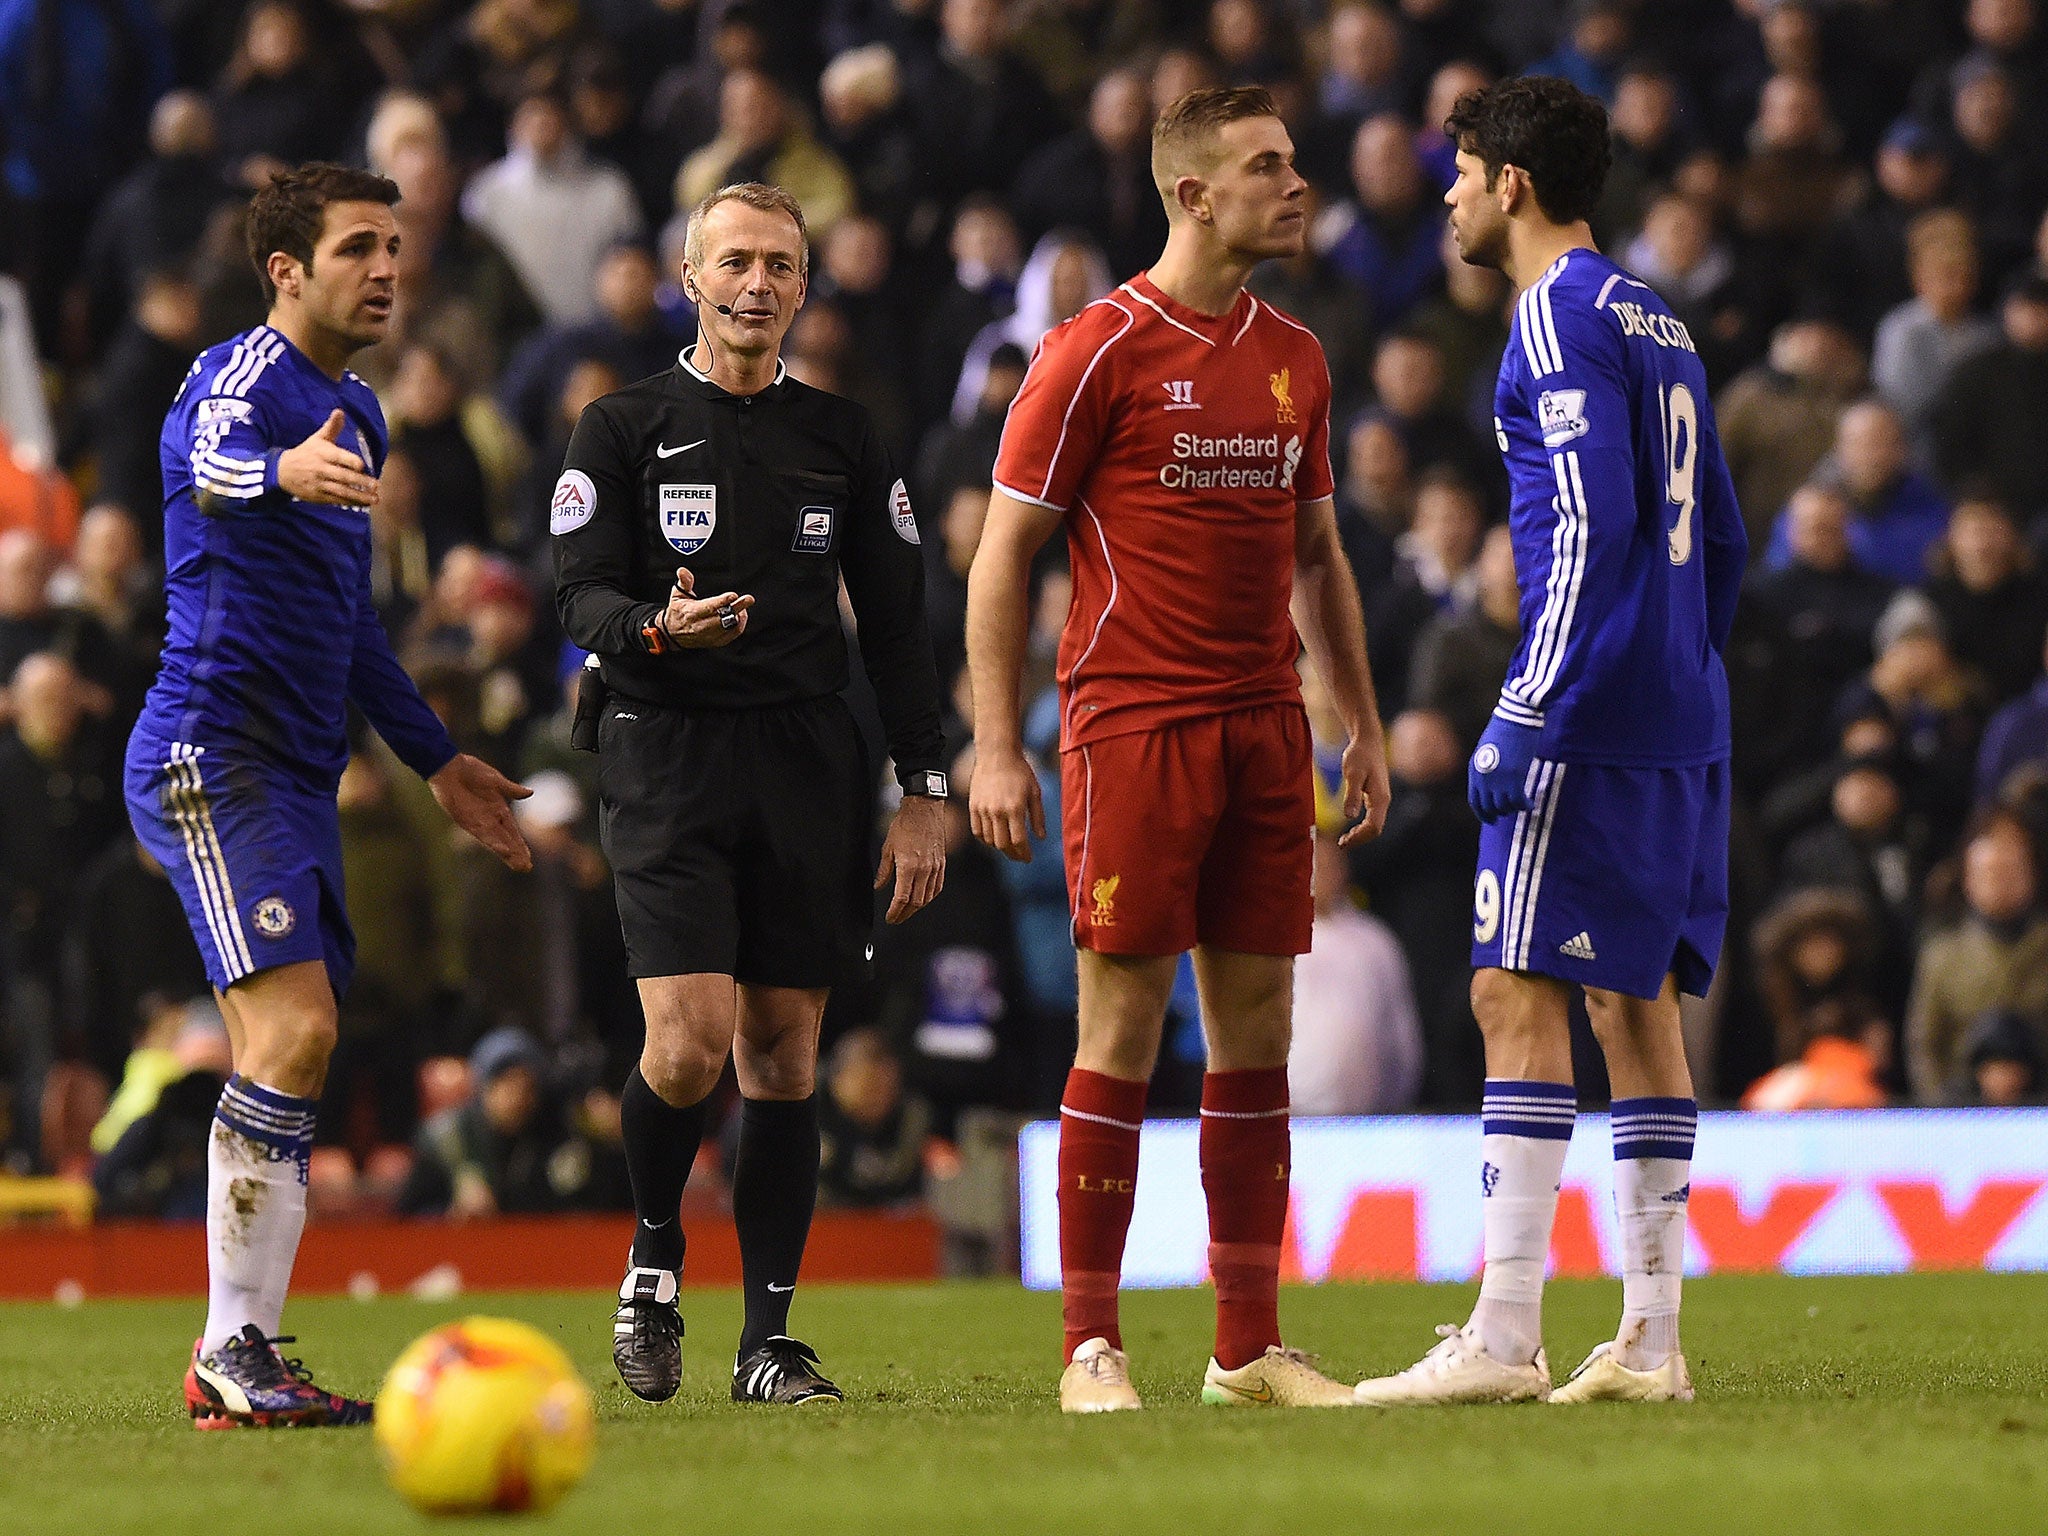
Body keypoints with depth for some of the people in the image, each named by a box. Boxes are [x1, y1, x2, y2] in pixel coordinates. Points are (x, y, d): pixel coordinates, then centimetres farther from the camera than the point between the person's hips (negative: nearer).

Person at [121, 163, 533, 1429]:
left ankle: (245, 1356, 9)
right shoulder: (246, 378, -8)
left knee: (297, 1052, 6)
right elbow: (208, 460, -35)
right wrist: (281, 471, -57)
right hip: (213, 751, -9)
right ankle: (229, 1355, -16)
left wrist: (438, 762, 32)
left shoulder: (355, 413, 20)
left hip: (299, 776, 10)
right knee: (293, 1031, -19)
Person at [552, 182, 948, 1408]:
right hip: (668, 757, -3)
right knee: (692, 1040, -16)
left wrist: (927, 792, 5)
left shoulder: (843, 439, 12)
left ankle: (769, 1338, 6)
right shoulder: (627, 430, 5)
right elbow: (581, 593, -1)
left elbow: (897, 623, 12)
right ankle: (654, 1257, 11)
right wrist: (659, 626, -24)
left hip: (809, 761, 3)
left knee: (785, 1050, 1)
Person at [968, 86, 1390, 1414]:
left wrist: (1363, 724, 15)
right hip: (1133, 723, -6)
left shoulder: (1295, 358, 13)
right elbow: (1003, 552, -5)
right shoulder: (1101, 349, -6)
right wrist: (997, 749, -11)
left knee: (1258, 1028, 5)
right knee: (1125, 1029, -6)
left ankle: (1251, 1348, 9)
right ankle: (1092, 1349, -1)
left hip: (1265, 730, 6)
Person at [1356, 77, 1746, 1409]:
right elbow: (1719, 538, 22)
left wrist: (1528, 721, -19)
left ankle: (1505, 1336, -14)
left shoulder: (1561, 322, -10)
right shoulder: (1657, 325, 18)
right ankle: (1651, 1339, 8)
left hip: (1594, 719, -9)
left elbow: (1589, 532, -18)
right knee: (1639, 1000, 9)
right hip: (1684, 725, 9)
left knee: (1521, 995, -9)